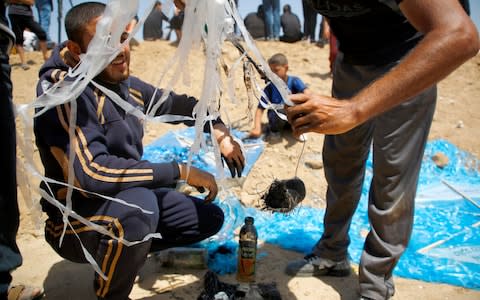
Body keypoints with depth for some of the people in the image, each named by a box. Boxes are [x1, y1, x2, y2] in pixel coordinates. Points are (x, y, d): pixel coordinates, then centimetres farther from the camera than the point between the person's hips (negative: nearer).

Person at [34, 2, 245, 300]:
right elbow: (92, 174, -35)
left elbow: (177, 103, 14)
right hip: (75, 220, -7)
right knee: (140, 204, -37)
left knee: (209, 218, 7)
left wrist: (219, 130, -3)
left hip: (127, 201, 7)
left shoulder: (125, 84, -3)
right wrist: (180, 171, -29)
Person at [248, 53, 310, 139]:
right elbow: (260, 108, -15)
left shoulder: (294, 81, -11)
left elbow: (307, 93, -28)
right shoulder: (269, 88, -11)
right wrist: (257, 128, -29)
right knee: (279, 112, -35)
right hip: (278, 119, -1)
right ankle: (275, 130, 1)